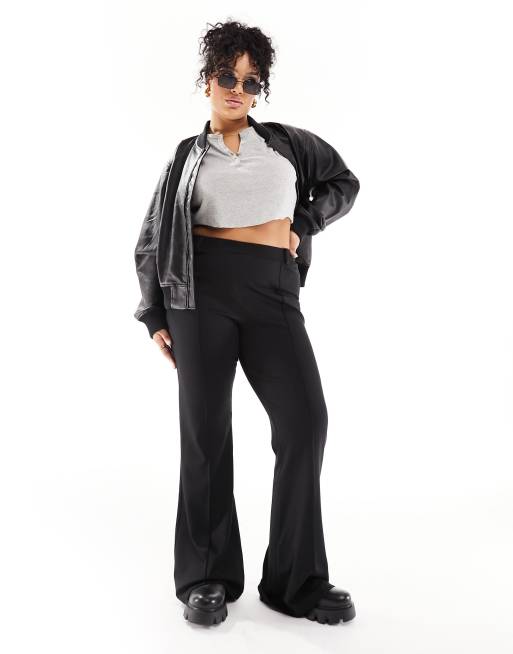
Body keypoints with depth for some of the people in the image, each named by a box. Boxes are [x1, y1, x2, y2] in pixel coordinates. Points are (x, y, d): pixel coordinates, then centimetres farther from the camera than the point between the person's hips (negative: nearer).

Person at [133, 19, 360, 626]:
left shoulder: (285, 141, 15)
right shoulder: (187, 159, 12)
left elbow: (344, 182, 25)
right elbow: (150, 242, 14)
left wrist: (301, 227, 10)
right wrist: (155, 317, 6)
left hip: (273, 293, 1)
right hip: (204, 290, -1)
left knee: (305, 421, -11)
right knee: (205, 429, -1)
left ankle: (297, 580, 2)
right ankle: (207, 576, 13)